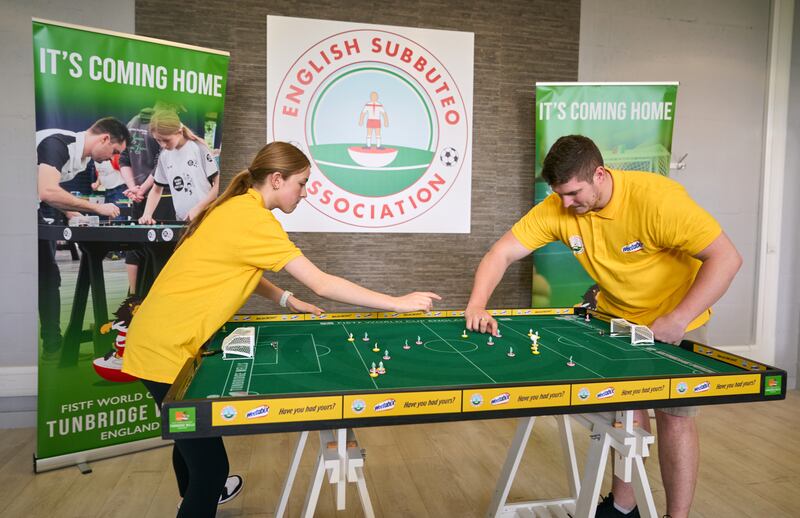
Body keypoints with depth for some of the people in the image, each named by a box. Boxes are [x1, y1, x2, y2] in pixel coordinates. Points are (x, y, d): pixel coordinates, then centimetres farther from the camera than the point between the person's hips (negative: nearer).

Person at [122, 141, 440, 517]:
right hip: (165, 348, -10)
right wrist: (398, 303, -17)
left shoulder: (235, 208, 7)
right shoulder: (254, 219, -21)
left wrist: (286, 300, 8)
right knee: (210, 463, -4)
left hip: (160, 339, 10)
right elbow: (322, 285, -22)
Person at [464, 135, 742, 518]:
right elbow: (503, 252, -17)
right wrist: (477, 306, -31)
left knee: (674, 416, 0)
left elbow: (726, 257, -28)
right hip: (617, 316, 4)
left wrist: (678, 320, -32)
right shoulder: (557, 207, -19)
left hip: (675, 318, -3)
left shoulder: (656, 197, -31)